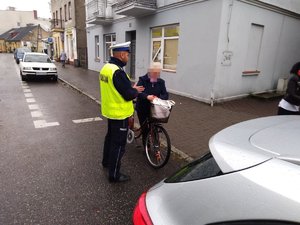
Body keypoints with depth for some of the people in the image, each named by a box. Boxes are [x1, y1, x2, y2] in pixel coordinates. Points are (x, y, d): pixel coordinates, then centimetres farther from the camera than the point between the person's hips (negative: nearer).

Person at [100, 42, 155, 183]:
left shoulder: (106, 67, 5)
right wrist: (136, 91, -3)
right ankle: (114, 174, 15)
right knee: (118, 144, 2)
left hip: (110, 110, 10)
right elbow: (128, 95, -24)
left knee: (110, 136, 25)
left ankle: (106, 161, 45)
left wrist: (132, 89, 6)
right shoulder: (118, 72, -25)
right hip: (119, 113, -10)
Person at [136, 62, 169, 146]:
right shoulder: (142, 79, -9)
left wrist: (159, 98, -29)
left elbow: (165, 94, -8)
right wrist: (147, 96, -42)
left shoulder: (161, 82, 0)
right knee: (144, 128, 8)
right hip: (142, 108, -1)